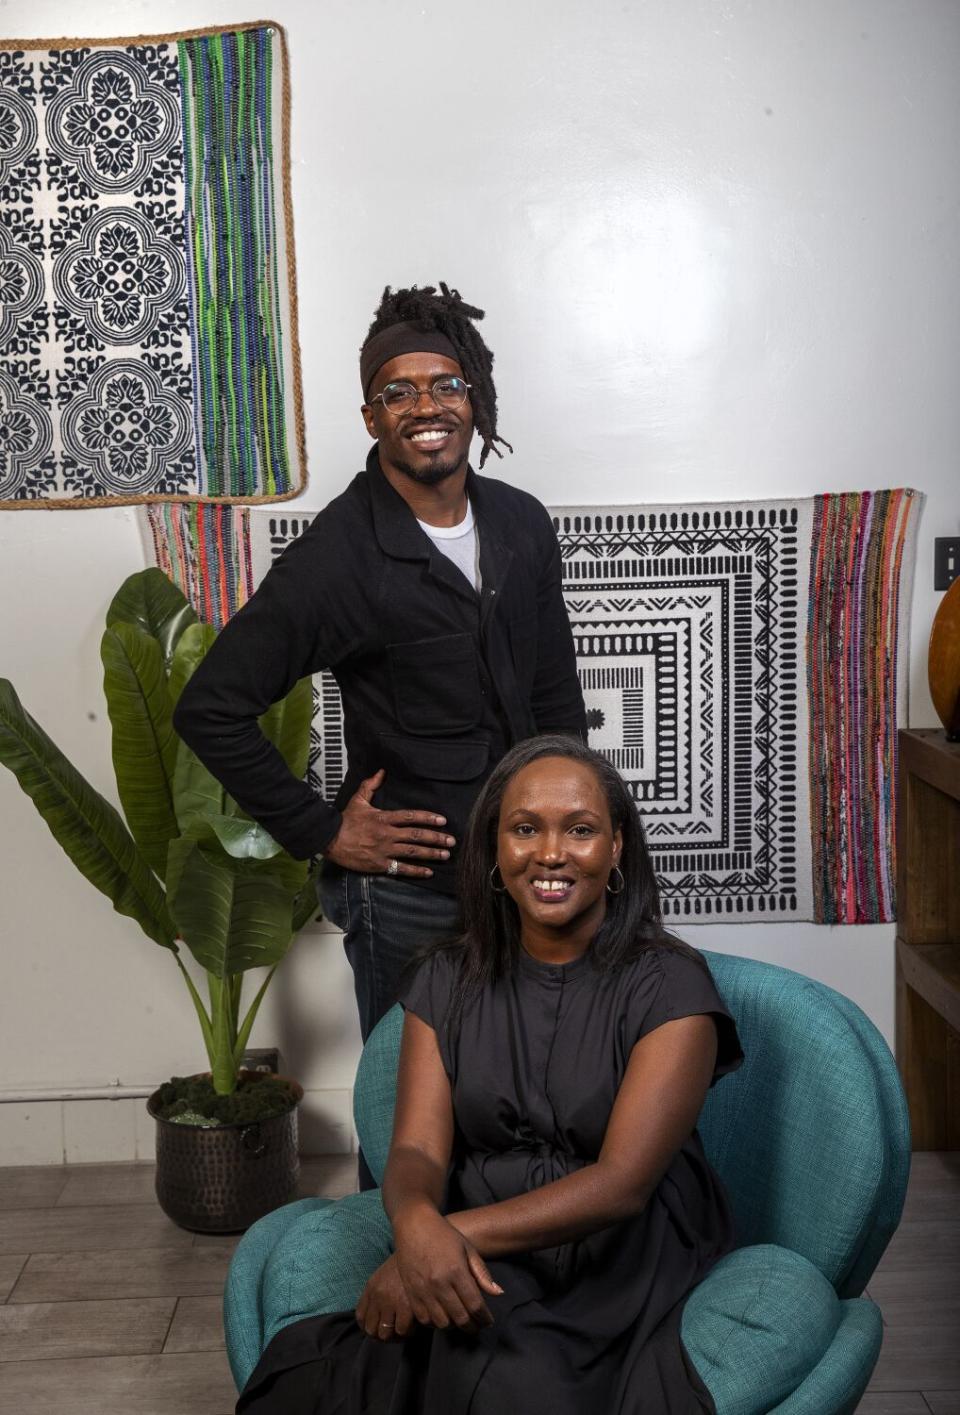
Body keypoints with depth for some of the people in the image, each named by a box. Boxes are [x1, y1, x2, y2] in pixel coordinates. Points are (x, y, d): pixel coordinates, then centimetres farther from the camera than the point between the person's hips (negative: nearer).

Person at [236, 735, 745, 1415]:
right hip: (479, 1262, 3)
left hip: (627, 1265, -3)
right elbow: (417, 1149, -4)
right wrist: (418, 1223, -29)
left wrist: (455, 1233, -29)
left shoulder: (668, 983, -8)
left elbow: (622, 1182, -16)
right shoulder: (449, 978, 5)